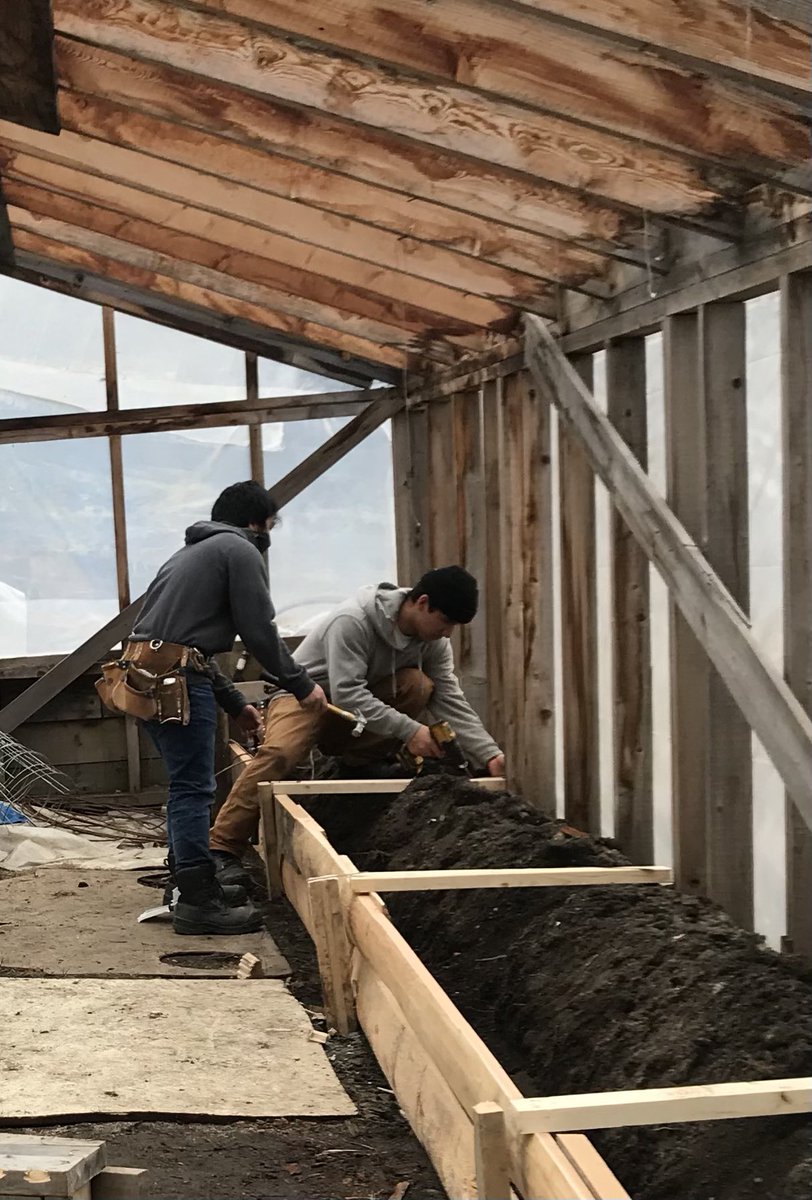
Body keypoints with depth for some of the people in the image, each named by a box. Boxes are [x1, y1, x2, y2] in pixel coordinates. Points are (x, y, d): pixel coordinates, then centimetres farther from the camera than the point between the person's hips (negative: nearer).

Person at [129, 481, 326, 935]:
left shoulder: (195, 552, 29)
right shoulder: (241, 550, 0)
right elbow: (261, 631, -6)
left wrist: (236, 704, 30)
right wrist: (302, 685, 5)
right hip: (177, 677, -10)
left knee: (188, 783, 17)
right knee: (194, 787, -7)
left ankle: (197, 882, 25)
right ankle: (198, 902, -6)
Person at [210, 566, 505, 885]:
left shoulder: (433, 640, -9)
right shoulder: (352, 621, -30)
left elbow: (451, 700, -10)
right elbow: (346, 693, -33)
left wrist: (489, 754, -21)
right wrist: (407, 729, -36)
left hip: (362, 700, 6)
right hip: (305, 694, -6)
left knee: (419, 686, -21)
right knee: (280, 753, -36)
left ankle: (352, 768, -10)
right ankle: (222, 849, -30)